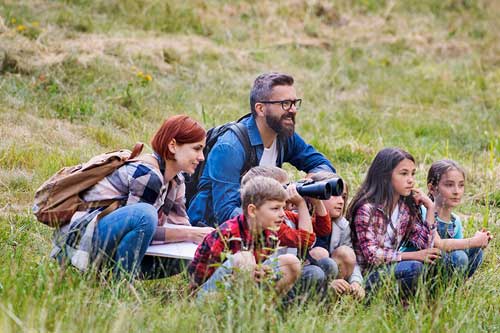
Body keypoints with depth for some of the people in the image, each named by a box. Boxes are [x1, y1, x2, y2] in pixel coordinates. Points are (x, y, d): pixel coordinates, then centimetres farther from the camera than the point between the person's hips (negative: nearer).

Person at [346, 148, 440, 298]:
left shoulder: (407, 207, 7)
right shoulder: (367, 208, -14)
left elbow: (424, 245, -2)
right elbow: (371, 254, -20)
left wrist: (430, 208, -4)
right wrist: (412, 255, -21)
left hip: (390, 267, 7)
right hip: (365, 273, -7)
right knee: (413, 267, -29)